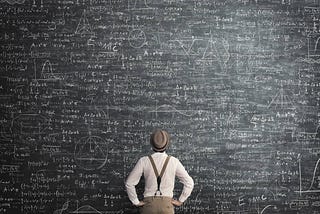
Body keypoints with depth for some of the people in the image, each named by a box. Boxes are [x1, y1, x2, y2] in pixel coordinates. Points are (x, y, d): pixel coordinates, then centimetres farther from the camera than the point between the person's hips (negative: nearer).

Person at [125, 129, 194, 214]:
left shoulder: (144, 161, -5)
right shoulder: (174, 161, -3)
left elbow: (129, 183, -5)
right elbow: (189, 183, -1)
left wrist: (136, 202, 3)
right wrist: (180, 201, 6)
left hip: (149, 205, 0)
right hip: (167, 205, 0)